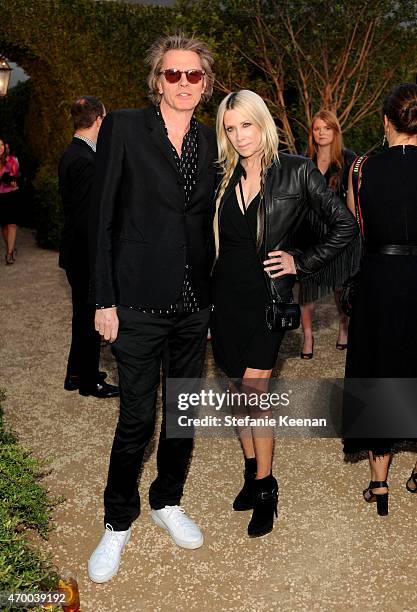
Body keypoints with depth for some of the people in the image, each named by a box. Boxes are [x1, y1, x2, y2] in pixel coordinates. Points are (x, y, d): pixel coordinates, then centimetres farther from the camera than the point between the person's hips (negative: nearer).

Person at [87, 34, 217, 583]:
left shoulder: (211, 143, 7)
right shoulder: (123, 129, -5)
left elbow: (210, 224, 11)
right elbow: (102, 218, -6)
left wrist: (213, 299, 9)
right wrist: (104, 300, -9)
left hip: (195, 305, 4)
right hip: (140, 304, -4)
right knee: (137, 418, 4)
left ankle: (168, 502, 37)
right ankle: (118, 523, 26)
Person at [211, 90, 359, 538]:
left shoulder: (296, 172, -6)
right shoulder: (223, 178, 6)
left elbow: (345, 226, -1)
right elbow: (209, 241, 11)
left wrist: (302, 263, -6)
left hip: (267, 295, -4)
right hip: (225, 295, 4)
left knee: (253, 387, -9)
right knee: (241, 389, 11)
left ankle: (264, 487, 6)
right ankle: (252, 473, 26)